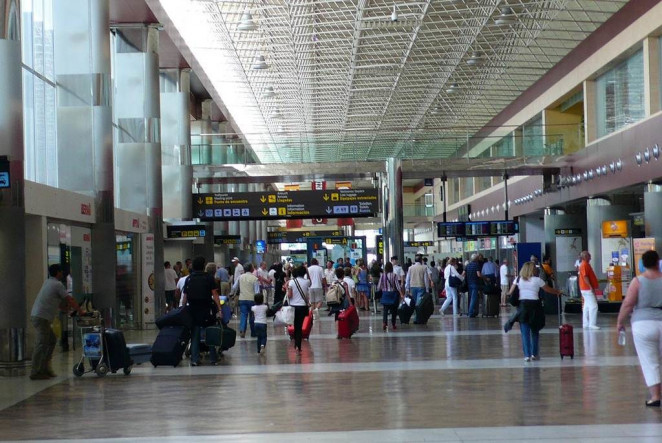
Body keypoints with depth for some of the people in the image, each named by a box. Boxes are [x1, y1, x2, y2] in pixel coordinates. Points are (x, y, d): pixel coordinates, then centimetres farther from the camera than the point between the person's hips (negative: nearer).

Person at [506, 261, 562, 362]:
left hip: (523, 305, 1)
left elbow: (510, 292, 1)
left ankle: (527, 355, -3)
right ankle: (534, 353, 17)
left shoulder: (518, 280, 4)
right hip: (534, 305, -1)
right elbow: (548, 289, 10)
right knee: (535, 331, 14)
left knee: (525, 332, 3)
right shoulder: (537, 280, 0)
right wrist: (558, 292, 28)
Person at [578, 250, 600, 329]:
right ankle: (592, 324, -13)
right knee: (593, 306, -12)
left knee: (587, 306, 12)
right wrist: (591, 287, -24)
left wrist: (592, 287, 21)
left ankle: (585, 324, 14)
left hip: (587, 289, 11)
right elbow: (585, 277, -22)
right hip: (588, 289, -11)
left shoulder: (586, 264, 17)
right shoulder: (584, 265, -15)